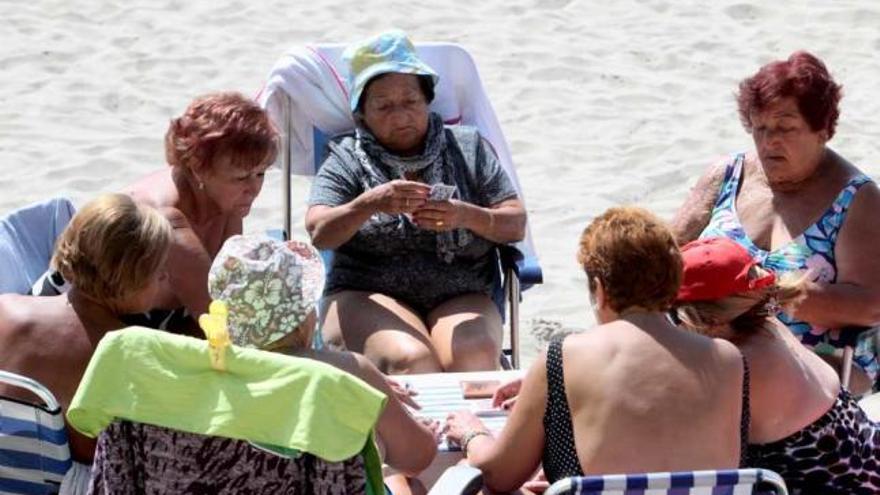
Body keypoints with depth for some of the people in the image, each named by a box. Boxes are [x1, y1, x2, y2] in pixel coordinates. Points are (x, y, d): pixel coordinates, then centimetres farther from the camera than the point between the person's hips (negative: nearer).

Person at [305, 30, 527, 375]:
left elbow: (516, 225, 8)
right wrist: (371, 204, -25)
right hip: (366, 298, -1)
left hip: (458, 299, 2)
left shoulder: (468, 148, 16)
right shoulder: (347, 161, 10)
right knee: (410, 359, -34)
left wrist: (466, 216, -13)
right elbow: (319, 233, -6)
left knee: (473, 356, -33)